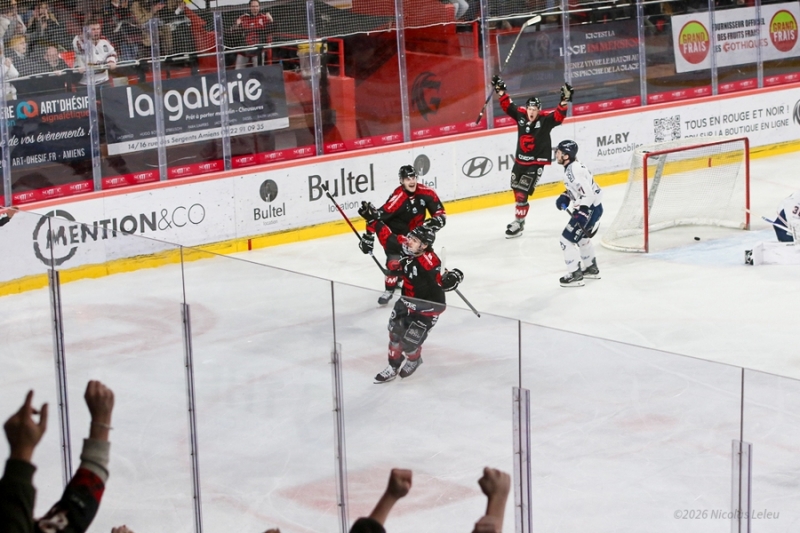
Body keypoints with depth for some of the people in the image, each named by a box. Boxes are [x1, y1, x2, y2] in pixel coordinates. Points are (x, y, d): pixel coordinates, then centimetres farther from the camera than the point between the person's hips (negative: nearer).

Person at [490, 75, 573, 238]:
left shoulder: (545, 119, -14)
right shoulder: (521, 114, -2)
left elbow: (559, 116, -26)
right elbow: (508, 106, 6)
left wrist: (564, 100, -39)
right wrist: (501, 91, -3)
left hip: (536, 163, -6)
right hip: (520, 160, 6)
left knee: (522, 193, -12)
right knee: (516, 189, 19)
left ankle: (518, 223, -3)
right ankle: (520, 217, 38)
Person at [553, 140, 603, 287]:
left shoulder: (573, 171, -24)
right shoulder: (573, 166, 8)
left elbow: (588, 194, -28)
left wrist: (582, 214, -29)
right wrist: (565, 198, 10)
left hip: (590, 209, -11)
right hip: (592, 207, 11)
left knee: (567, 239, -6)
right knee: (581, 237, 28)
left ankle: (575, 275, -2)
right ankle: (591, 269, 42)